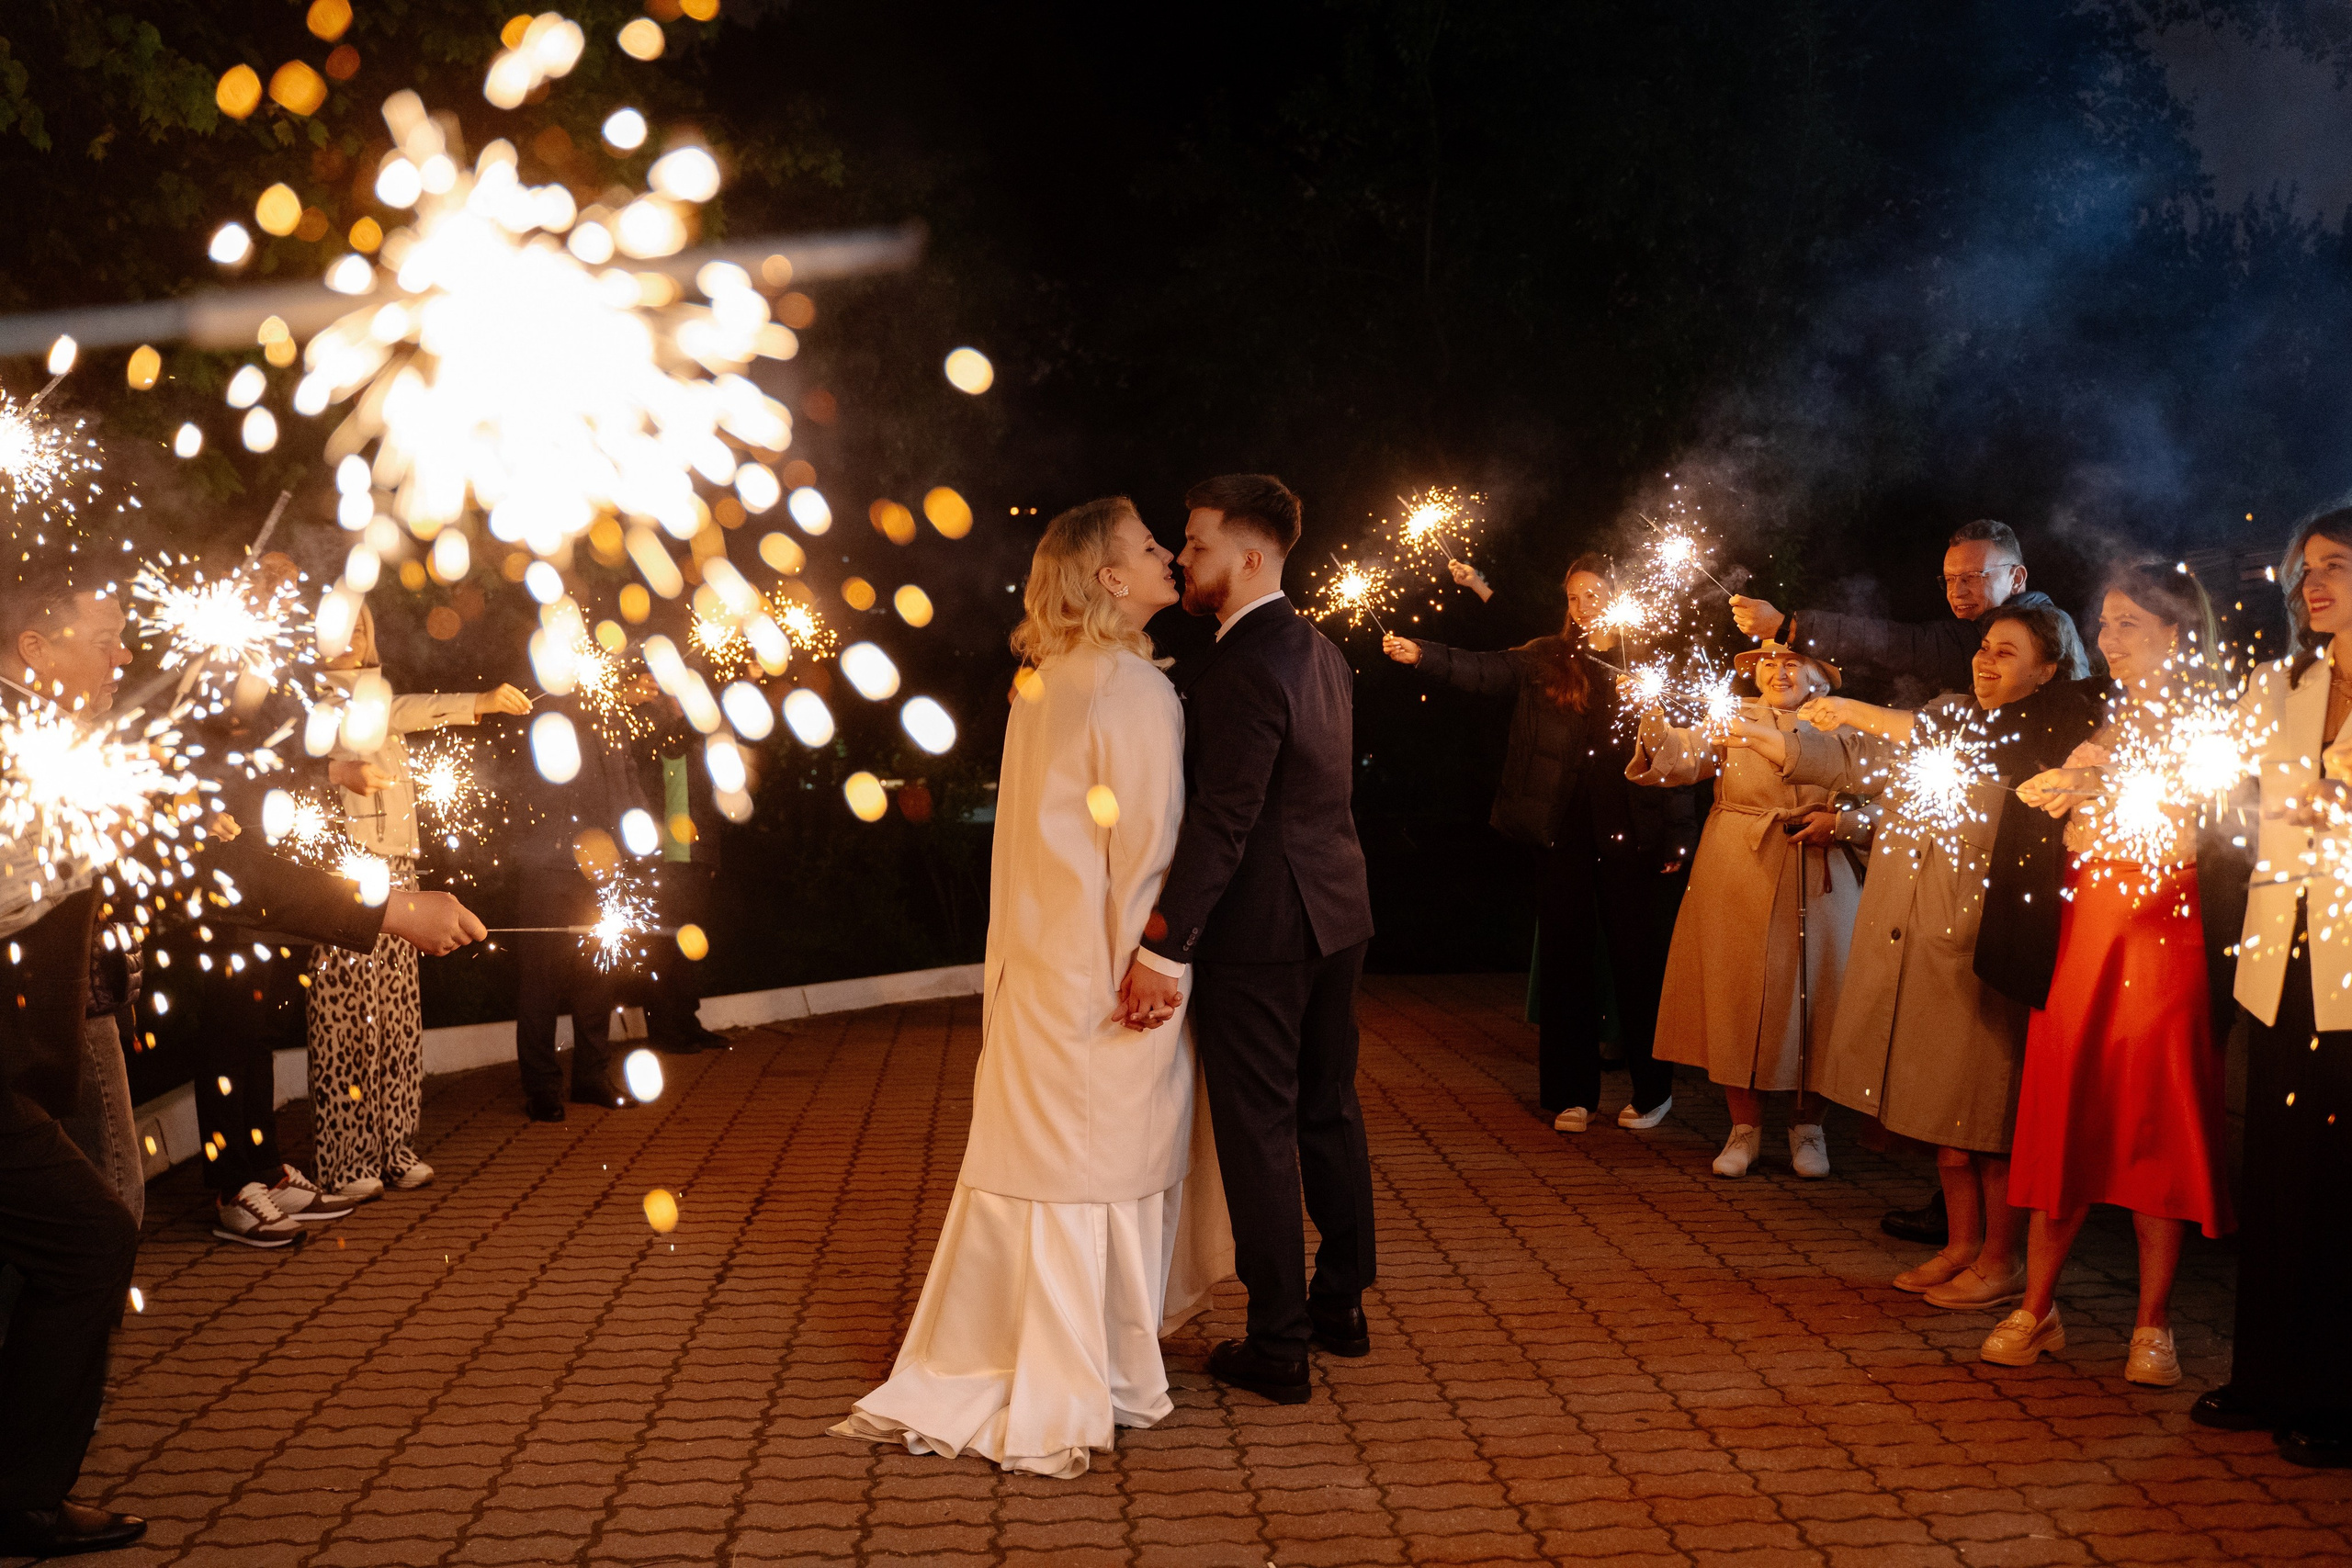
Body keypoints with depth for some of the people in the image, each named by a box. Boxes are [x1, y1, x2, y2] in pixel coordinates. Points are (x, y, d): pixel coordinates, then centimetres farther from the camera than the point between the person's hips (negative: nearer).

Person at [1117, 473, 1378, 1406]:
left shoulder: (1242, 667, -20)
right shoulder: (1323, 653, 10)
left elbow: (1221, 822, -25)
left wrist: (1164, 948, -25)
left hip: (1257, 932, -9)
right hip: (1335, 916, 9)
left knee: (1259, 1133, 1)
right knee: (1329, 1110, 18)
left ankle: (1277, 1348, 10)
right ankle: (1341, 1307, 32)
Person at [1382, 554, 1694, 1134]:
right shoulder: (1547, 659, 8)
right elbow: (1485, 671, -5)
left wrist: (1678, 835, -5)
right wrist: (1421, 653, -22)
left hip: (1631, 832, -2)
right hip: (1563, 830, 2)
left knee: (1638, 956, 4)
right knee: (1563, 956, 6)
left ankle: (1652, 1090, 19)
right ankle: (1571, 1093, 16)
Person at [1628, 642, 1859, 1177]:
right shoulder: (1731, 720, 5)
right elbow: (1684, 756, -11)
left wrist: (1840, 821, -12)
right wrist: (1654, 728, -31)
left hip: (1821, 881, 0)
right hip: (1740, 877, 0)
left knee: (1814, 996, 3)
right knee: (1737, 993, 3)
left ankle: (1807, 1127, 20)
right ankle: (1745, 1128, 16)